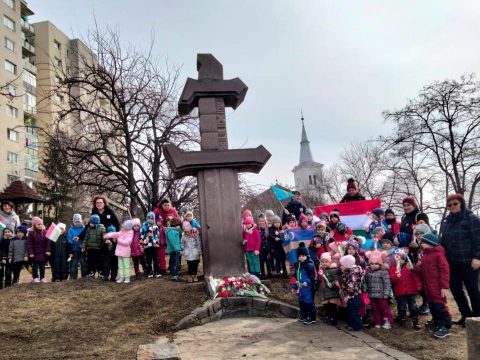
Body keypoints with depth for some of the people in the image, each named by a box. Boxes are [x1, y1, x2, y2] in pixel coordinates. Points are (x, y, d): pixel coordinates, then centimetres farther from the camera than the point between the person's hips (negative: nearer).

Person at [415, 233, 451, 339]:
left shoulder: (438, 254, -11)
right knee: (432, 306, 13)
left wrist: (444, 286, -19)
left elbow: (445, 270, -16)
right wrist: (417, 267, -4)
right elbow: (421, 271, 20)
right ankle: (437, 324, 24)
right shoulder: (424, 256, 15)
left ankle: (445, 327, 3)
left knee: (439, 306, -6)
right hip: (428, 287, 8)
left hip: (438, 287, -8)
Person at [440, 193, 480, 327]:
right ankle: (466, 315, 22)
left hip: (468, 262, -7)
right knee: (455, 290, 9)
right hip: (452, 263, 7)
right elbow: (443, 241, 19)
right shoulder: (446, 222, 16)